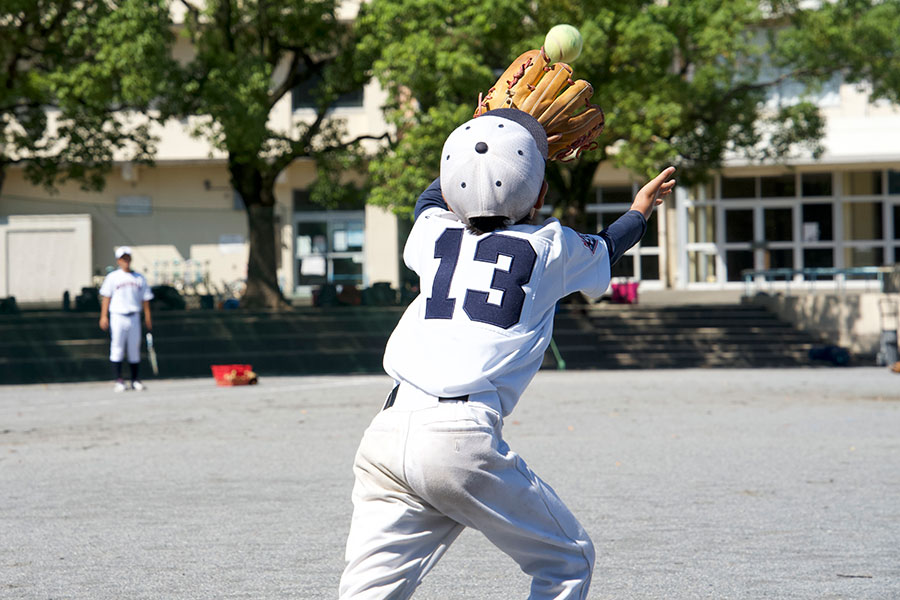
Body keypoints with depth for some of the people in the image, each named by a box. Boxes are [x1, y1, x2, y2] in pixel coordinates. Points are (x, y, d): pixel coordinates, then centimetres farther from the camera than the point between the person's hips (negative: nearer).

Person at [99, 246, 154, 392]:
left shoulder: (139, 278, 11)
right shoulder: (112, 277, 3)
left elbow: (145, 299, 11)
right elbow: (106, 296, 0)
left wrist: (148, 319, 6)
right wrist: (104, 316, -9)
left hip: (134, 318, 3)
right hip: (117, 316, -3)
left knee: (134, 348, 4)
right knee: (117, 348, -5)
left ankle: (136, 380, 9)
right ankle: (118, 380, -3)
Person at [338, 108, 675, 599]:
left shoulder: (432, 233, 18)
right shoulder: (550, 247, 11)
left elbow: (434, 198, 46)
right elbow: (603, 253, 36)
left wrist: (477, 140, 58)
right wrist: (640, 210, 56)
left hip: (386, 434, 4)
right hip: (463, 437, -4)